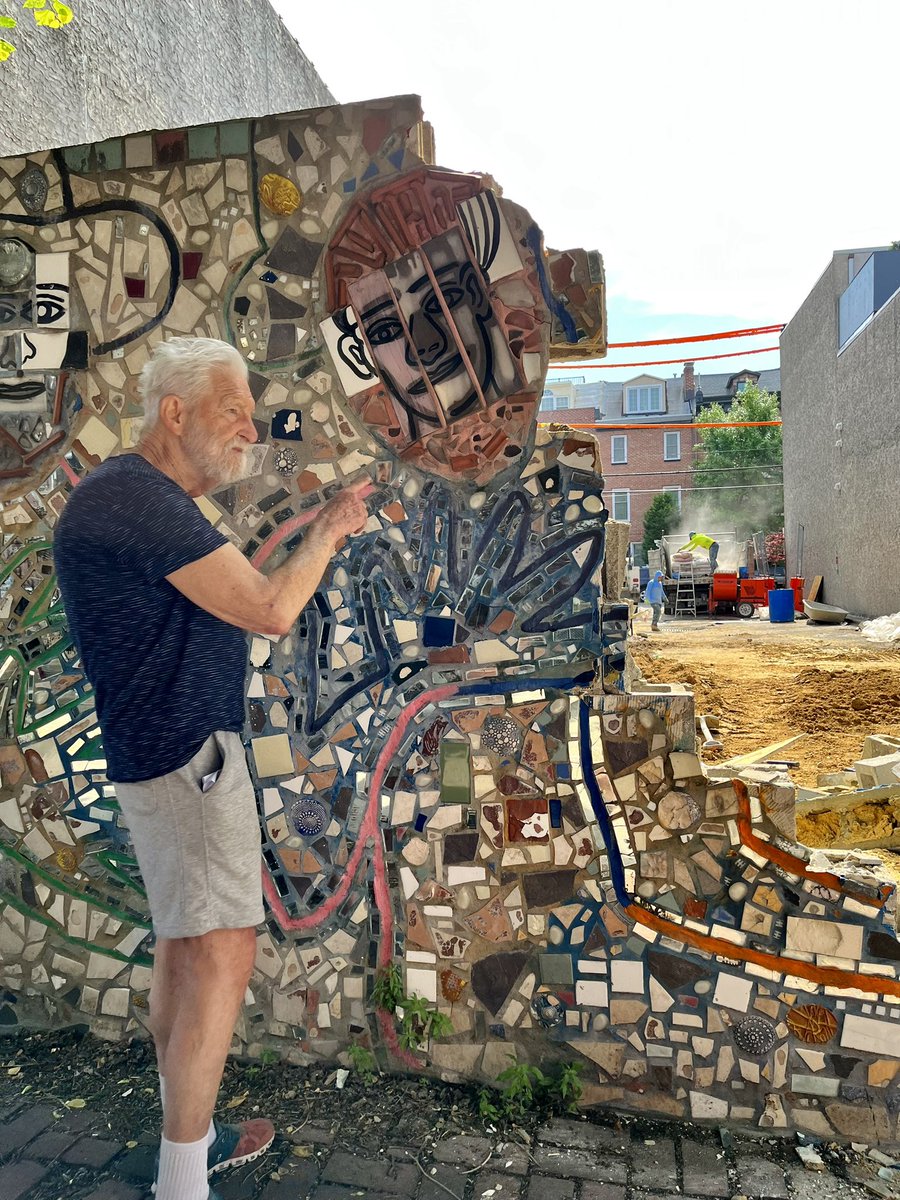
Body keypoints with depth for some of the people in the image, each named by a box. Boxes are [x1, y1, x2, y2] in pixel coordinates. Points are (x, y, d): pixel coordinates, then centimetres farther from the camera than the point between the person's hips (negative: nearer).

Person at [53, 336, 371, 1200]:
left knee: (184, 949, 17)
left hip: (169, 752, 11)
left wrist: (320, 536, 13)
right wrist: (327, 531, -7)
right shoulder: (138, 496, -18)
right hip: (184, 755, -11)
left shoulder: (146, 498, 15)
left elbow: (231, 602, 18)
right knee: (223, 957, -4)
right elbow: (270, 611, -21)